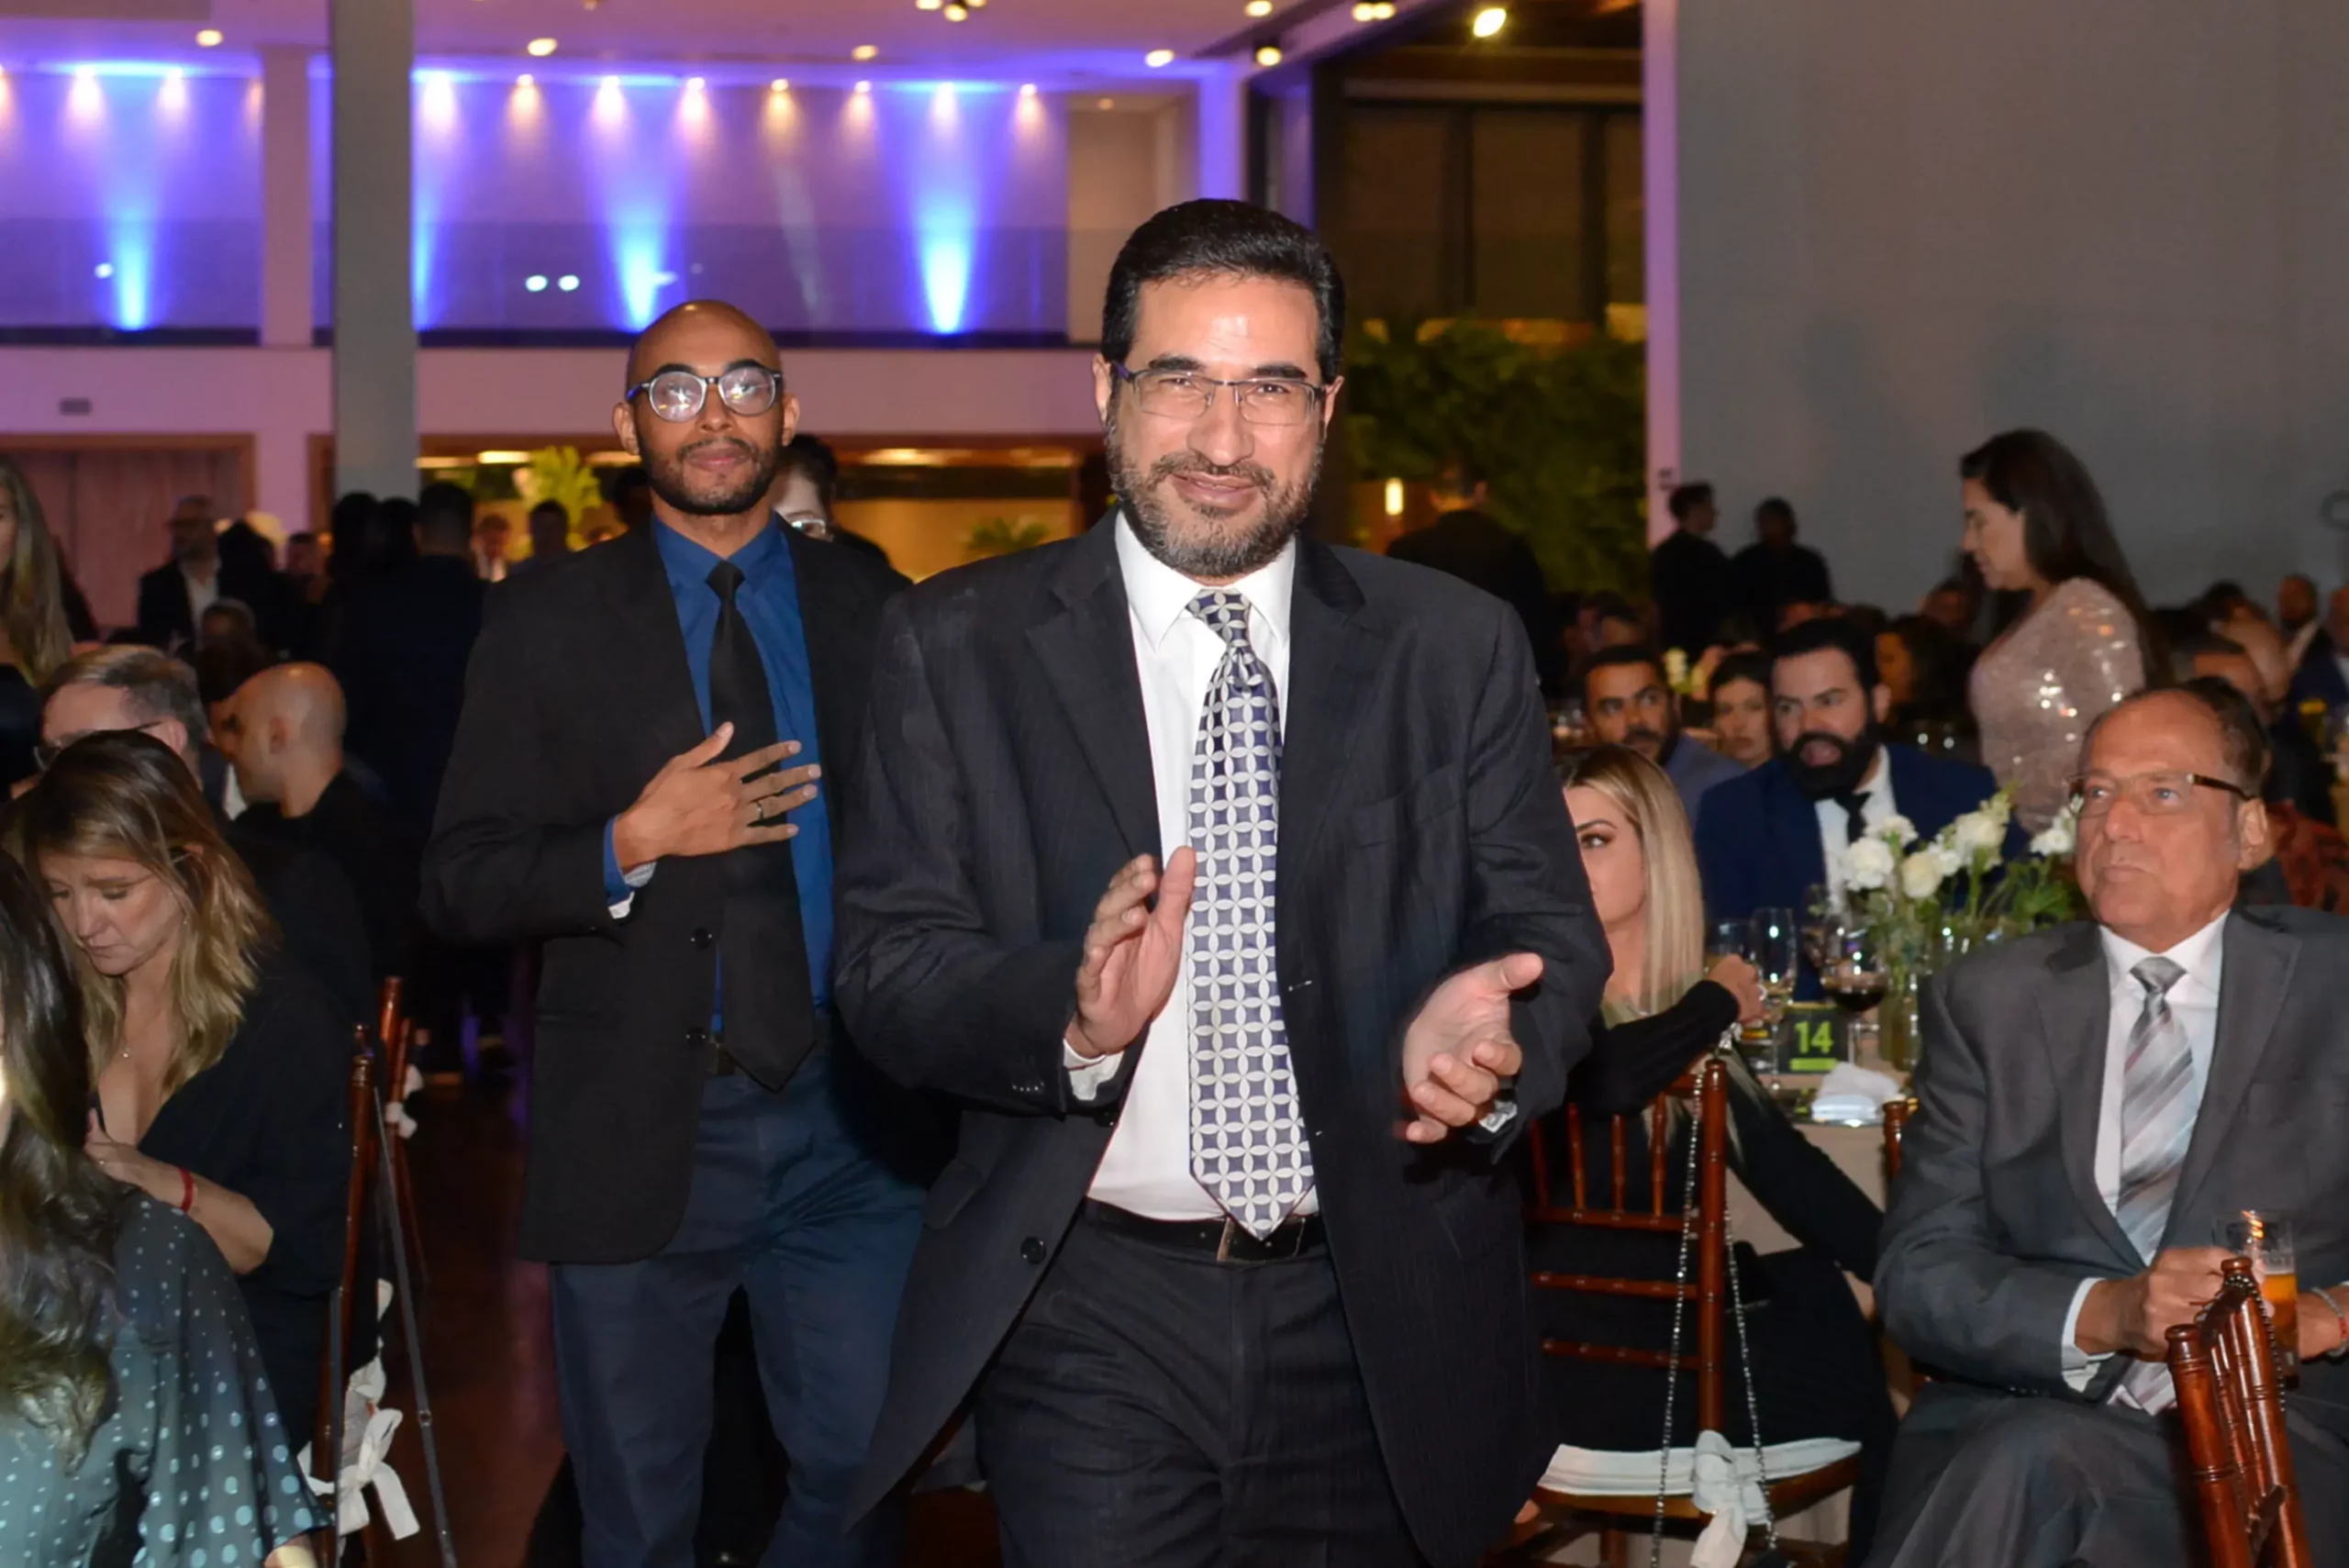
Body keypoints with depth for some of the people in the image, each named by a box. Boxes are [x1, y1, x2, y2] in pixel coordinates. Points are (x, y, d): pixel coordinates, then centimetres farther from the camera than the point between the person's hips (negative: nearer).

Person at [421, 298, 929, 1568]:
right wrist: (631, 843, -18)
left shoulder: (874, 611, 7)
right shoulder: (549, 626, 1)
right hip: (639, 1133, -1)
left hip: (850, 1127, 2)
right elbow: (459, 888, -3)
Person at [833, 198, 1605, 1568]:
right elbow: (890, 964, -6)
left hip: (1385, 1329, 2)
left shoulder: (1460, 648, 4)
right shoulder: (957, 646, 0)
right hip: (1092, 1325, -2)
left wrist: (1485, 1031, -23)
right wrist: (1075, 1014, -26)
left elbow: (1549, 928, 1)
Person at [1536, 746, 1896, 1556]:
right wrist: (1719, 1002, -13)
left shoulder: (1686, 1011, 9)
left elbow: (1781, 1166, 2)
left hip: (1669, 1319, 6)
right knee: (1872, 1391, -3)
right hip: (1589, 1361, -6)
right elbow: (1605, 1081, -32)